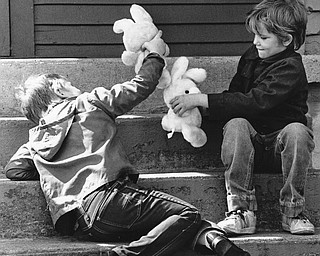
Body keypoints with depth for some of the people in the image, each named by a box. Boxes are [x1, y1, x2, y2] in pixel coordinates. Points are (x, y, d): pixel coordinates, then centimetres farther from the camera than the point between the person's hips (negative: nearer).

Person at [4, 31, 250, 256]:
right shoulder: (89, 103, 12)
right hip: (106, 197, -7)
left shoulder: (35, 139, 25)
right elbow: (140, 87, 16)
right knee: (188, 215, -11)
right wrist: (155, 55, 34)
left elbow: (14, 169, 17)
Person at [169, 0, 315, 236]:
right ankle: (241, 209, -32)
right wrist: (195, 104, -7)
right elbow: (233, 96, 13)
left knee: (296, 130, -35)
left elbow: (253, 102, -27)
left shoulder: (290, 68, -16)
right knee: (236, 125, -27)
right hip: (251, 142, 5)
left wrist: (200, 100, -27)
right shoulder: (251, 57, 8)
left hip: (278, 146, -4)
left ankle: (293, 211, -25)